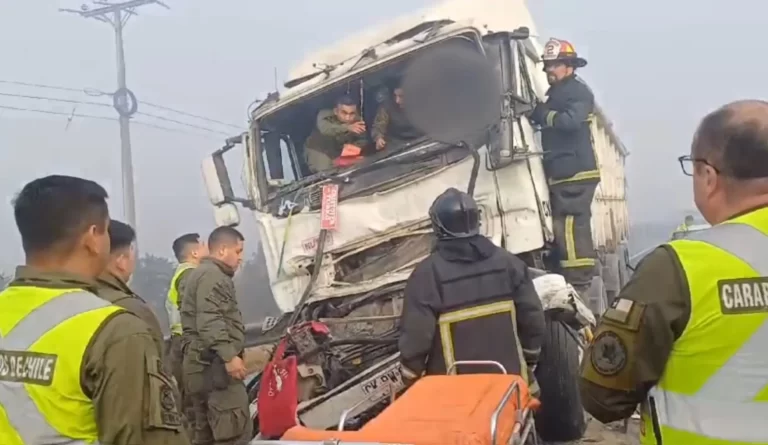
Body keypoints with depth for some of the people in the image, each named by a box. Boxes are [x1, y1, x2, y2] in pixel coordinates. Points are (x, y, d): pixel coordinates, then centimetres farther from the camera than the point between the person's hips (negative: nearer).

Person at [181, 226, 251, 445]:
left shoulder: (199, 274, 24)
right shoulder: (211, 276, -11)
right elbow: (210, 321, -24)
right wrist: (229, 355, -28)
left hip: (202, 364, 11)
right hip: (215, 364, -11)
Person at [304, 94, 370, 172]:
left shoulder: (357, 120, -14)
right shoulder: (325, 115, -26)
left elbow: (364, 140, -8)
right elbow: (324, 128, -48)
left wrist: (355, 146, -31)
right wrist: (347, 127, -63)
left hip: (340, 152, 4)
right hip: (318, 150, -4)